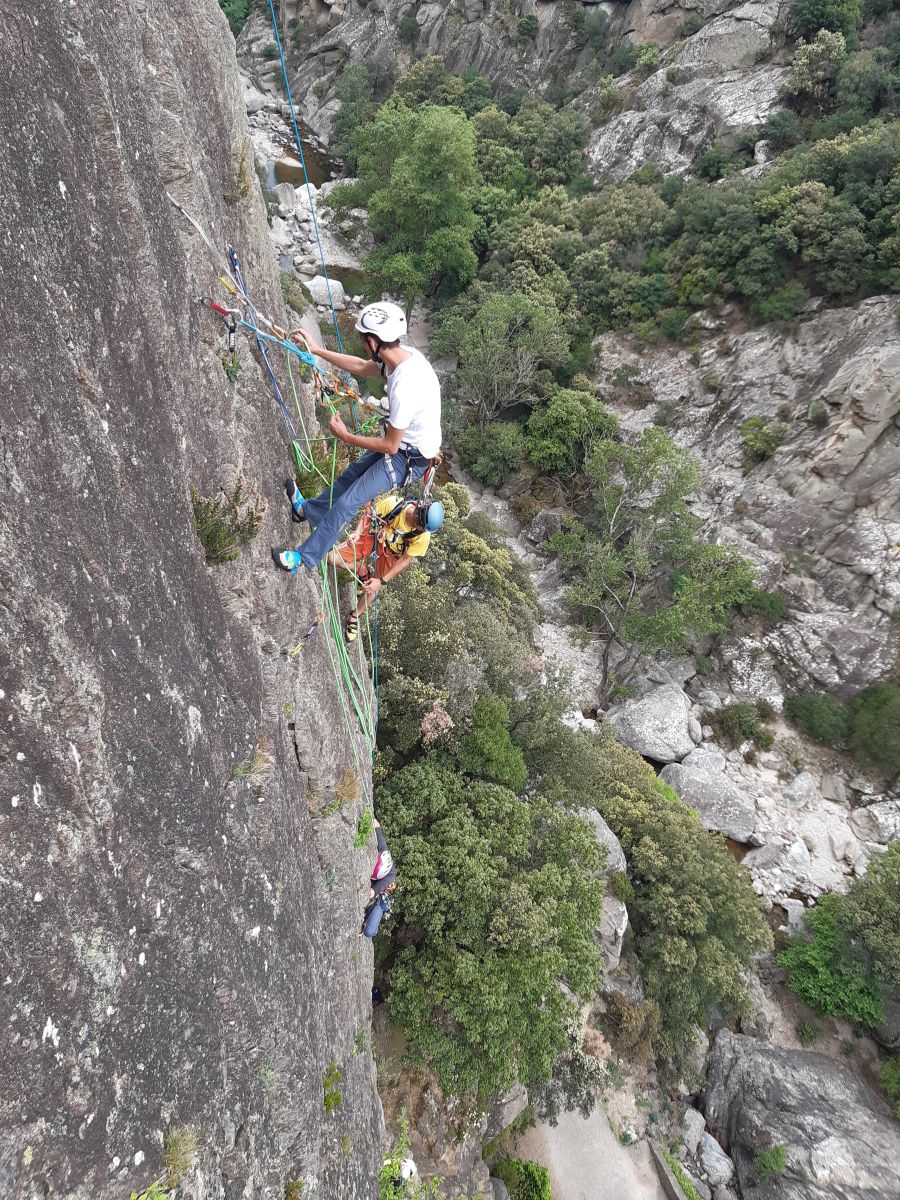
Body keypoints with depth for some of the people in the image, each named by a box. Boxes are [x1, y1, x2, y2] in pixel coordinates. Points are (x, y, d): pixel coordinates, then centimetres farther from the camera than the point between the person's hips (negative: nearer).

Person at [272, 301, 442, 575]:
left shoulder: (404, 388, -36)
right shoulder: (406, 354, -9)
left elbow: (390, 446, -26)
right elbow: (362, 366, 11)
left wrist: (346, 437, -15)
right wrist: (318, 350, 11)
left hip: (407, 459, -9)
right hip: (402, 441, 9)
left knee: (346, 503, -3)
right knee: (350, 475, 25)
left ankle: (305, 558, 13)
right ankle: (308, 510, 50)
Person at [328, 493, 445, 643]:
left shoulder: (423, 536, -31)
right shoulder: (393, 504, -35)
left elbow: (406, 560, -20)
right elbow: (368, 514, -15)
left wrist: (381, 581, -24)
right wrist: (358, 532, -33)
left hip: (391, 551, 0)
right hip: (373, 535, 0)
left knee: (372, 590, -4)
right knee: (333, 558, -10)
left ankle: (354, 617, 26)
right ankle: (362, 571, 18)